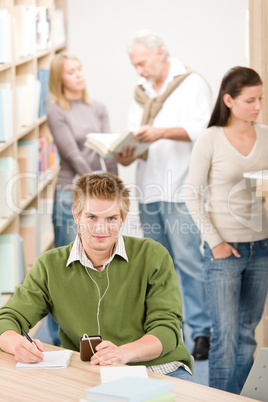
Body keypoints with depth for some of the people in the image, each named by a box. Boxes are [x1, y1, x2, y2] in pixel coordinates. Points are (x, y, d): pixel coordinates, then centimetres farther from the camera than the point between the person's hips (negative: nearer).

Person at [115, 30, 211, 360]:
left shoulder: (192, 84, 0)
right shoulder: (141, 93, 19)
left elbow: (201, 128, -12)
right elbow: (134, 137, 14)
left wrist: (162, 132, -23)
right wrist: (126, 155, -8)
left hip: (181, 191, -6)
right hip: (148, 192, 6)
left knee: (188, 260, -9)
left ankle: (202, 329, -3)